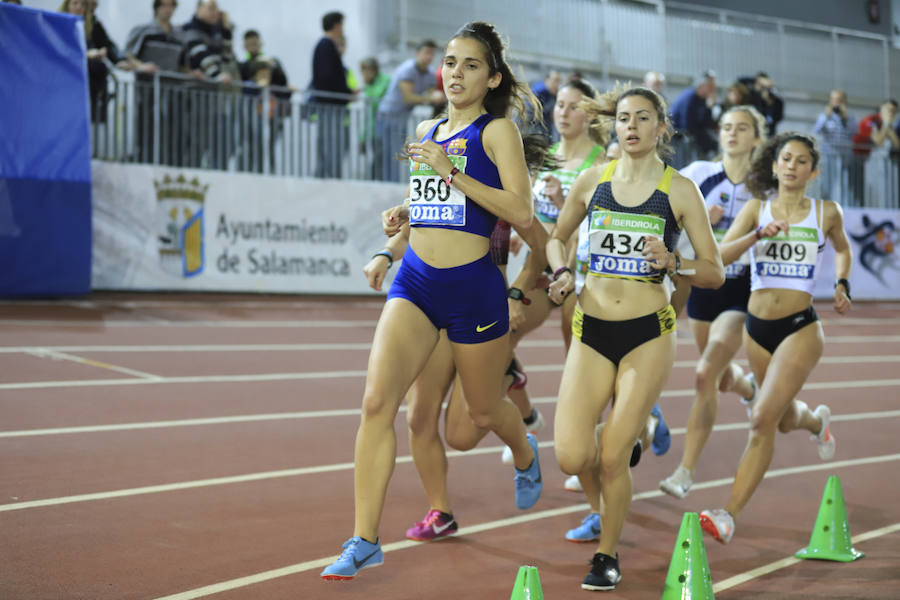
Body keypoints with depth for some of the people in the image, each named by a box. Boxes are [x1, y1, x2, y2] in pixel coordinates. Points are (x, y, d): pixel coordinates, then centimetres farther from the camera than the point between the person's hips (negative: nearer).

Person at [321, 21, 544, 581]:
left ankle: (526, 453, 51)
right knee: (377, 401, -13)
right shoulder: (427, 131, 14)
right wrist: (405, 214, 12)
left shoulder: (498, 130, -4)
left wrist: (451, 173, -20)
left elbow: (521, 212, -16)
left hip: (473, 286, -4)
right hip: (415, 280, 4)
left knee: (483, 410, 14)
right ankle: (365, 540, -8)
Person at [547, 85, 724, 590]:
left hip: (649, 333, -2)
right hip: (592, 330, 2)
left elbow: (715, 273, 1)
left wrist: (672, 262, -18)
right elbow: (558, 237, 21)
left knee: (612, 457, -6)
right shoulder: (592, 180, 5)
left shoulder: (680, 189, -1)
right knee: (573, 456, -9)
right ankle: (603, 506, 27)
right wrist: (563, 273, 1)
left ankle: (607, 554, 19)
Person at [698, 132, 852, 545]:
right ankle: (818, 421, 59)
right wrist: (758, 235, -23)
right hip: (757, 328, 3)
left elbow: (843, 249, 23)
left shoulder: (827, 212, 2)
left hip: (801, 329, -3)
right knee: (786, 421, 21)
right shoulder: (757, 208, 2)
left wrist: (842, 285, 7)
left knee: (762, 418, -18)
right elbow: (720, 255, -9)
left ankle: (729, 515, -17)